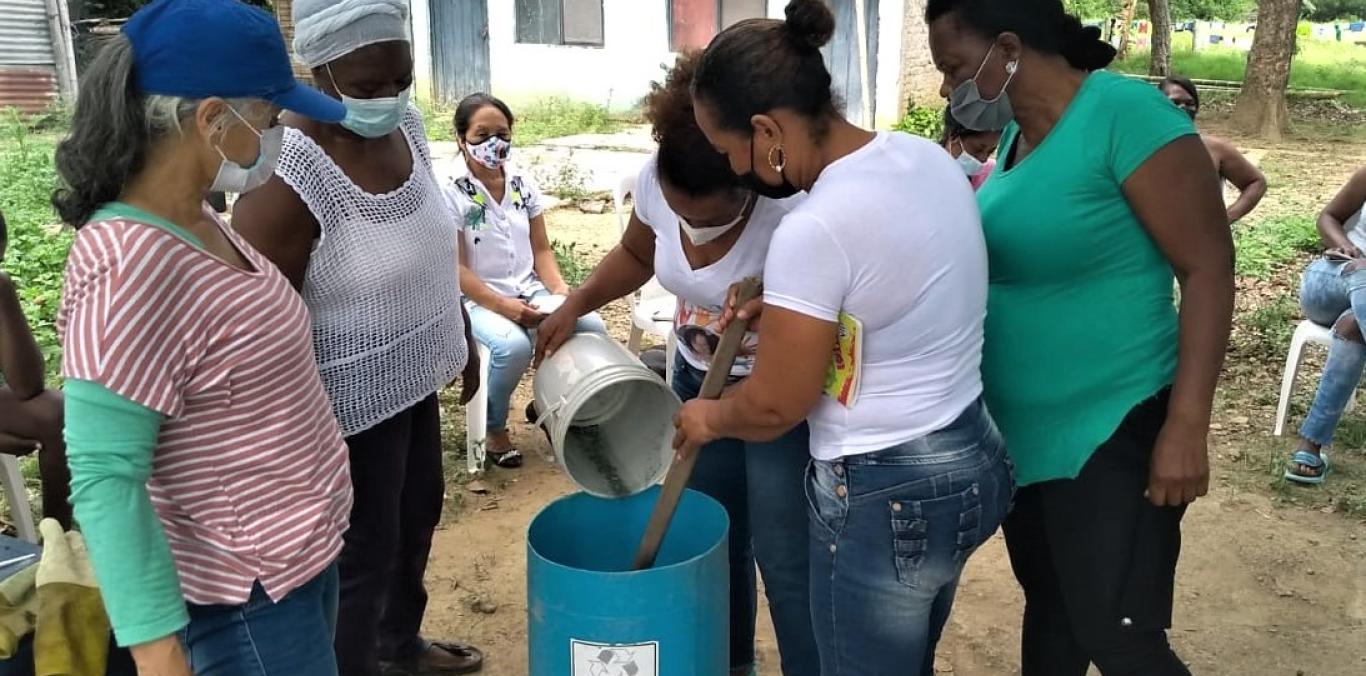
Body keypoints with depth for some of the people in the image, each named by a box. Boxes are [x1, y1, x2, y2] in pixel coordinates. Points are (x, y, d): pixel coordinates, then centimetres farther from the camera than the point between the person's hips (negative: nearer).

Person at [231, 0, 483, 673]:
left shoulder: (404, 123, -4)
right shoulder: (287, 175, -29)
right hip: (352, 404, -9)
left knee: (418, 514, 26)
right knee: (365, 556, 8)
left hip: (413, 377, 9)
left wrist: (463, 333, 17)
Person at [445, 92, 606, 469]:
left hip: (531, 291, 5)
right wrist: (503, 305, -22)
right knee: (514, 346, -36)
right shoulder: (453, 195, -9)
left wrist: (559, 289, -10)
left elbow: (541, 249, 9)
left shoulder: (524, 186, 6)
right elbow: (457, 270, -12)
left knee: (592, 328, -19)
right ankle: (495, 428, -6)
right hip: (480, 299, -5)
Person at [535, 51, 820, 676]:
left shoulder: (791, 212, -31)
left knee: (785, 563, 0)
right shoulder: (655, 181, -14)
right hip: (697, 382, 6)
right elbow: (636, 256, 8)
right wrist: (574, 306, -3)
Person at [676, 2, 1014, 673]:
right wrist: (784, 297, 9)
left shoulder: (812, 229, -26)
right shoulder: (927, 156, 0)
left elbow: (773, 407, -16)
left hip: (886, 496, -9)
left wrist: (709, 418, 5)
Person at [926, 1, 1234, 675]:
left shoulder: (1125, 111, -17)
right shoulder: (1015, 134, 6)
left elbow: (1208, 267, -17)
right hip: (1019, 431, 8)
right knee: (1048, 608, 20)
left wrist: (1185, 428, -20)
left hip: (1110, 432, -7)